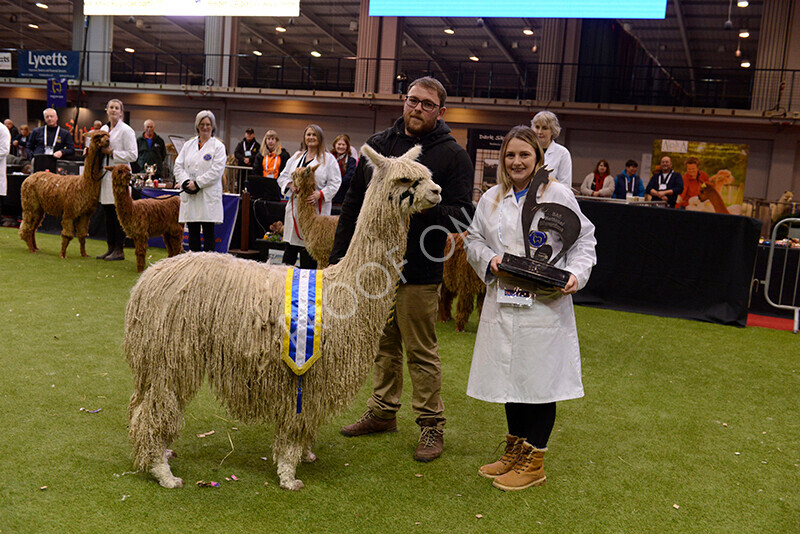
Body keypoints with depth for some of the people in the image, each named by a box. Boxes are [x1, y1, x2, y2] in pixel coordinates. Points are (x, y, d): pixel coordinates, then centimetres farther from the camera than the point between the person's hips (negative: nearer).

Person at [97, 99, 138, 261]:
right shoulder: (103, 129, 16)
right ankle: (110, 247, 17)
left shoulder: (126, 130, -5)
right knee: (108, 214, 9)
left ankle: (119, 250, 0)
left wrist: (112, 153, -15)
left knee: (118, 214, -6)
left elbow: (133, 155, -11)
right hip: (105, 174, 7)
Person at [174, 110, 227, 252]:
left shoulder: (218, 146, 1)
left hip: (208, 196, -5)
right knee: (192, 232, 7)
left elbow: (217, 170, -10)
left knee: (208, 232, -4)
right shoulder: (188, 144, 16)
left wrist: (197, 183, -14)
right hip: (189, 195, 5)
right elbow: (178, 165, 10)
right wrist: (186, 182, -8)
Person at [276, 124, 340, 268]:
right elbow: (282, 176, 18)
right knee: (290, 245, 7)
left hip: (316, 208, -5)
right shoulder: (297, 156, 18)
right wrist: (290, 185, -4)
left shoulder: (328, 159, 2)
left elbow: (335, 183, -5)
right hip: (295, 206, 5)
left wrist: (319, 194, -20)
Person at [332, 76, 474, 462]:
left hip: (418, 272, -5)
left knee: (421, 351, 2)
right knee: (383, 345, 17)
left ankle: (431, 425, 15)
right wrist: (339, 255, 11)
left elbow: (461, 216, -11)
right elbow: (353, 202, 14)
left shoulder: (452, 155, -4)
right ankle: (382, 412, 31)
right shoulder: (378, 144, 10)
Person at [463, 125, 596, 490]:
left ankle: (534, 462, 14)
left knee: (540, 381, 1)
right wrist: (489, 259, -3)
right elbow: (473, 240, 17)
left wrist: (576, 274, -13)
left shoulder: (558, 195, -1)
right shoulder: (491, 199, 11)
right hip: (503, 302, 4)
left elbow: (584, 239, 3)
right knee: (510, 377, 13)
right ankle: (515, 450, 29)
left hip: (546, 305, -4)